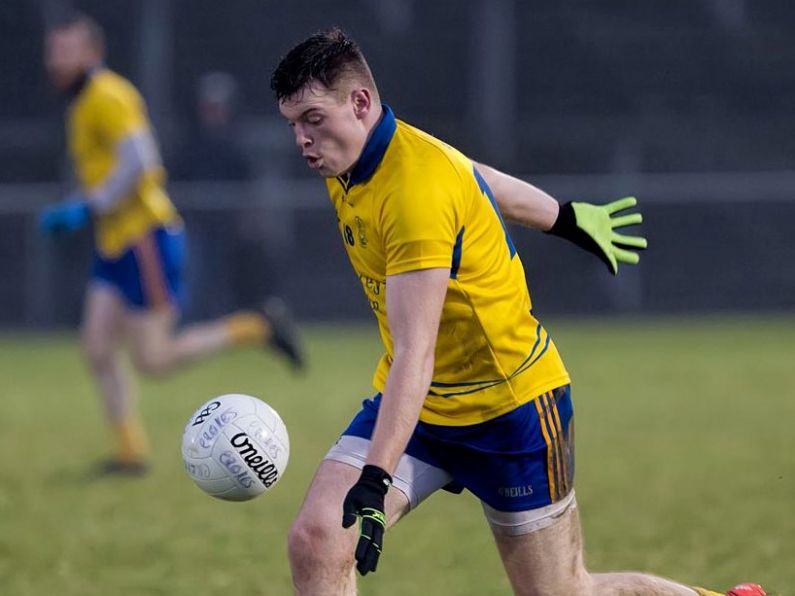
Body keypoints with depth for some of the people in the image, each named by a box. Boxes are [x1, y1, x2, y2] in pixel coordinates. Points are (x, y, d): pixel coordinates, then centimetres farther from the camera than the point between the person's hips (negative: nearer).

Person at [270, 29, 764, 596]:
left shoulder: (417, 187, -29)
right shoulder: (349, 161, -2)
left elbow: (414, 355, -35)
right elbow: (477, 179, 17)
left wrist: (374, 484, -43)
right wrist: (567, 216, 35)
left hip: (509, 409, -8)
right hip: (413, 401, 8)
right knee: (316, 541, -14)